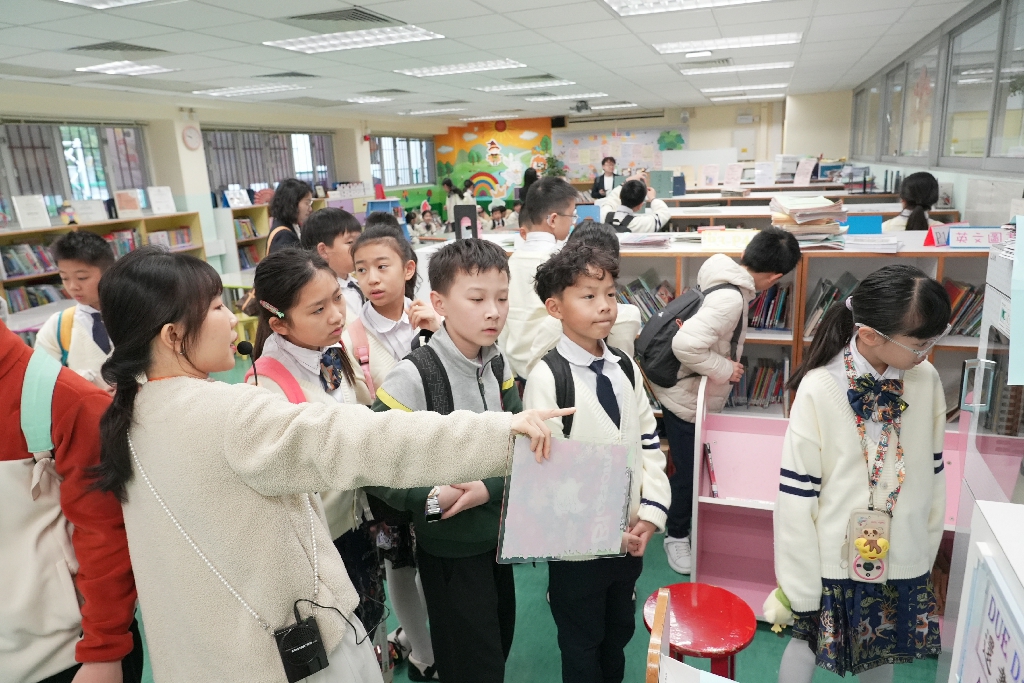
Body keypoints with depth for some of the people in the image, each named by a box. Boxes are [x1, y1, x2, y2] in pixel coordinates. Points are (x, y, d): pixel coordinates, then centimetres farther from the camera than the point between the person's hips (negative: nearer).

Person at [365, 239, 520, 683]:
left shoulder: (498, 367, -2)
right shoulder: (414, 377, -23)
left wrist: (490, 488, -18)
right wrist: (429, 497, -25)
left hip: (497, 534, 6)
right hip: (448, 546, -6)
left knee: (501, 644, 24)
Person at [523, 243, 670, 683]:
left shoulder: (626, 368, 2)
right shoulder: (546, 377, -17)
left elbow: (649, 444, 5)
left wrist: (650, 514, -6)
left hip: (631, 536, 6)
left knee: (619, 633, 25)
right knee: (581, 646, 15)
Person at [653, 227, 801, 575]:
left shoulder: (722, 278, -1)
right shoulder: (731, 299, -30)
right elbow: (685, 344, -40)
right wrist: (726, 369, -25)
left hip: (693, 395, 9)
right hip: (686, 400, -9)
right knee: (688, 472, 9)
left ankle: (686, 527, 41)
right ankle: (676, 535, 30)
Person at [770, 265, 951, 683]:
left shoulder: (927, 381, -7)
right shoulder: (819, 389, -20)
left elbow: (933, 474, 4)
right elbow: (796, 496, -16)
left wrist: (926, 553, 8)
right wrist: (800, 585, -11)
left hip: (904, 564, 4)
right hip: (834, 563, -3)